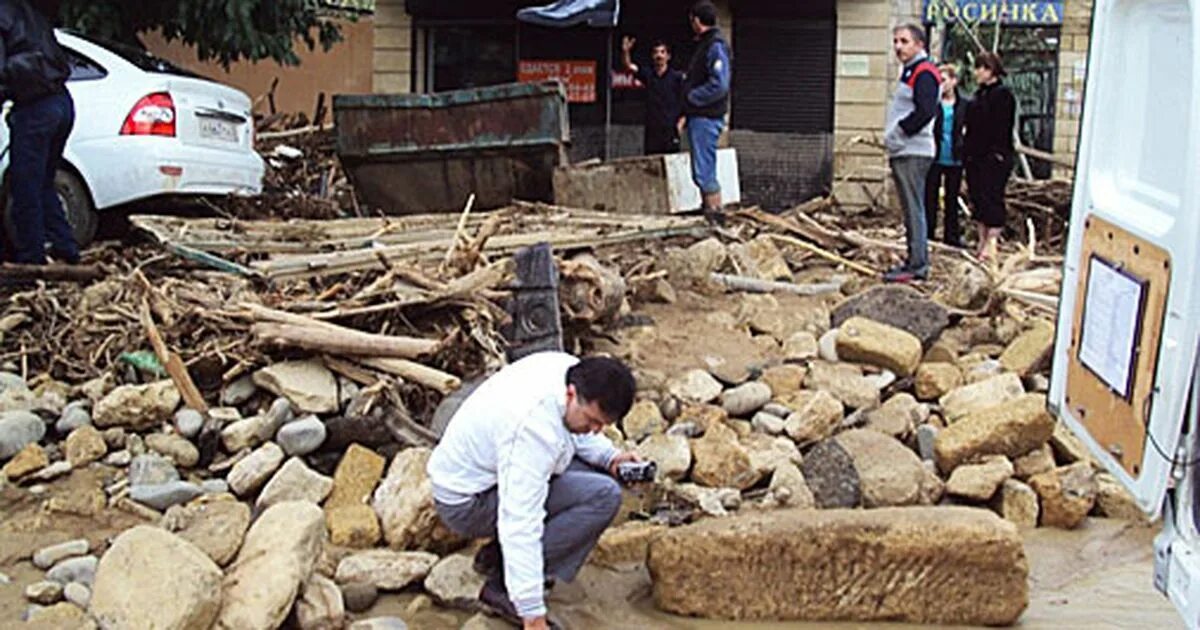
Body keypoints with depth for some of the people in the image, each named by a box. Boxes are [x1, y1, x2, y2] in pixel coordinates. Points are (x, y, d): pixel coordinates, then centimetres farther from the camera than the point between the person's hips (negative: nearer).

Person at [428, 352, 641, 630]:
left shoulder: (569, 369, -10)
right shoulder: (534, 426, -35)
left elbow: (575, 430, 13)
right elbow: (520, 523, -35)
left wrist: (610, 457, -6)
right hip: (468, 502, -9)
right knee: (603, 496, -20)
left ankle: (497, 556, 8)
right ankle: (503, 586, -11)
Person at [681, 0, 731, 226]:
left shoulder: (716, 47, -14)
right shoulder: (704, 45, 16)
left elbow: (718, 86, -24)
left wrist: (691, 98, -14)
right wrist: (686, 115, 14)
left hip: (706, 118, -10)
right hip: (699, 117, 10)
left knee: (704, 172, -8)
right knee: (703, 172, 14)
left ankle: (715, 217, -3)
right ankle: (710, 211, 20)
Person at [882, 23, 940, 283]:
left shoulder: (923, 73, -11)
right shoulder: (910, 72, 21)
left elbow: (925, 111, -22)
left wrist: (899, 130, -14)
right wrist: (892, 139, 13)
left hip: (913, 153, -10)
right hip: (903, 153, 10)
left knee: (914, 209, -9)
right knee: (911, 209, 13)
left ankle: (917, 265, -8)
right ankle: (917, 261, 20)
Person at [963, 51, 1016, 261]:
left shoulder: (1003, 94, -8)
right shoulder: (979, 95, 17)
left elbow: (1001, 129, -15)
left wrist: (998, 154, -20)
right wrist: (967, 152, 13)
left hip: (993, 158, -9)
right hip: (975, 157, 9)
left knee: (991, 199, -8)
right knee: (978, 198, 10)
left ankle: (991, 243, -5)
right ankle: (982, 241, 17)